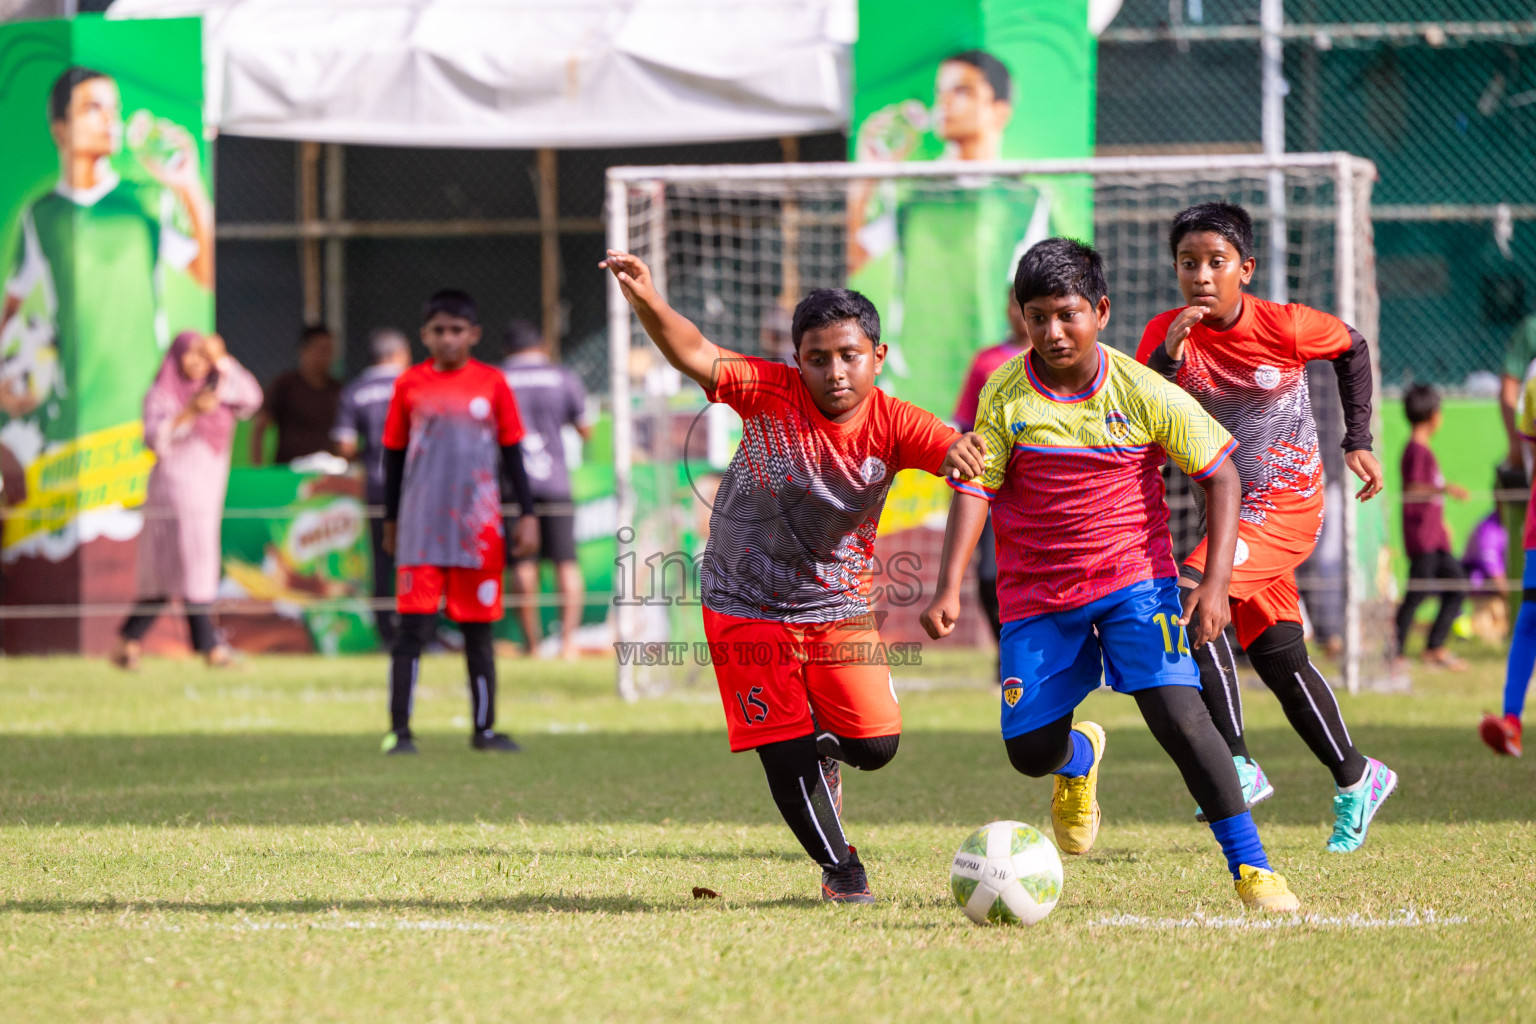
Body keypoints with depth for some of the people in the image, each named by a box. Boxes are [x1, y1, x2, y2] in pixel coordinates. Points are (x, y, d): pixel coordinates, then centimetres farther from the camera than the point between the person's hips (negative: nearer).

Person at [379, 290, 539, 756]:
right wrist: (391, 521, 14)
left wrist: (527, 514, 5)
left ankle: (484, 728, 14)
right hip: (421, 526, -1)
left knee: (478, 629, 6)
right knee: (412, 626, -6)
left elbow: (512, 453, 9)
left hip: (478, 525, 1)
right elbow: (394, 455, 11)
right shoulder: (410, 385, 3)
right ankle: (399, 730, -3)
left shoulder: (492, 383, 3)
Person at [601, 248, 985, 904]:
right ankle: (839, 869, 20)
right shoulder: (771, 393, -18)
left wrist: (961, 453, -57)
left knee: (876, 744, -3)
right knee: (786, 753, -2)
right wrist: (646, 301, -49)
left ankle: (826, 747, 34)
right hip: (748, 608, -2)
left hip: (841, 607, 2)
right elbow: (694, 355, -30)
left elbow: (957, 453, -31)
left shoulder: (892, 424, -15)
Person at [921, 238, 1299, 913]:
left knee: (1177, 712, -20)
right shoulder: (1006, 396, -7)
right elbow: (974, 488, -8)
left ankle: (1250, 865, -12)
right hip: (1037, 596, 2)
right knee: (1029, 750, 1)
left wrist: (1215, 583, -11)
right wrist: (949, 588, -21)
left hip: (1134, 577, -2)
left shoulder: (1144, 393, -9)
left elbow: (1219, 474, -3)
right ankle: (1081, 758, 41)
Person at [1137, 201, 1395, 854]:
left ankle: (1237, 765, -25)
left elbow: (1352, 347, 7)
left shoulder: (1285, 327, -14)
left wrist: (1359, 442, 6)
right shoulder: (1167, 334, -7)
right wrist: (1168, 357, -28)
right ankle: (1356, 780, 28)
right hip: (1224, 506, 6)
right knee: (1278, 659, 11)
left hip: (1285, 505, -6)